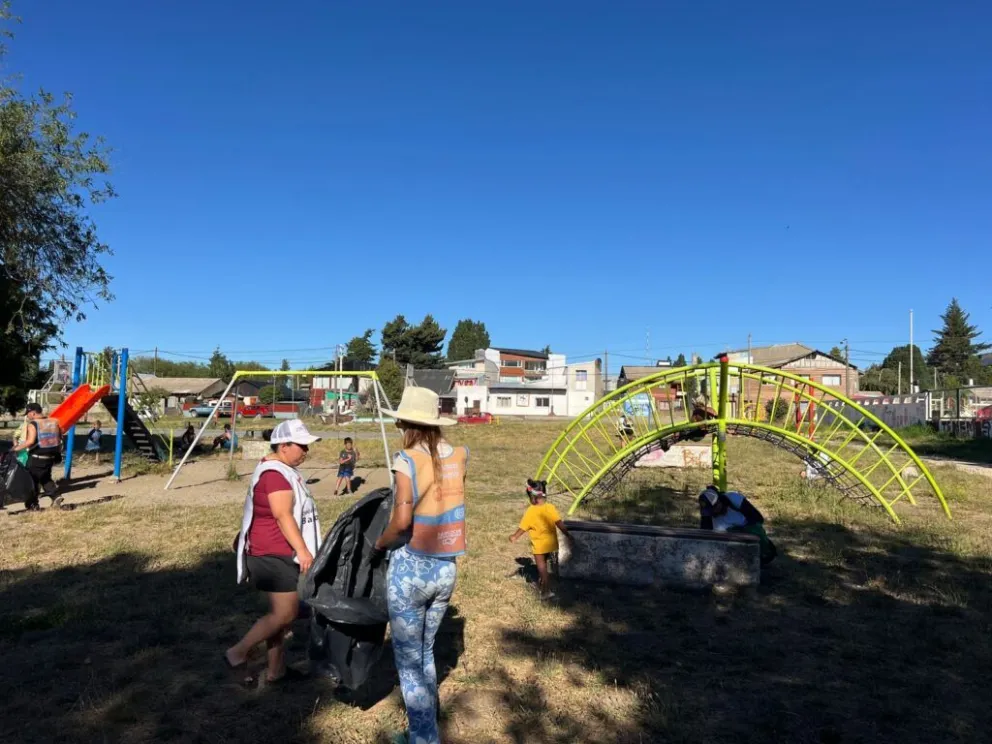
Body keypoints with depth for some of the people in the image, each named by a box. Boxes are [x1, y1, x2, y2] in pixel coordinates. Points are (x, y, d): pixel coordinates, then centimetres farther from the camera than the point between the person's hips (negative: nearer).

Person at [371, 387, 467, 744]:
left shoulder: (409, 459, -17)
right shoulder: (457, 456, 0)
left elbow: (401, 522, -22)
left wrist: (379, 543, -5)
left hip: (411, 568, -6)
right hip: (447, 569, 6)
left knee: (408, 659, 10)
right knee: (425, 651, 23)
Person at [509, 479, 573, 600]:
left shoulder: (530, 511, -16)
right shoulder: (550, 508, -10)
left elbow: (523, 527, -8)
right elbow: (560, 524, -10)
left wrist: (515, 537, 8)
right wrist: (567, 535, 0)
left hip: (539, 545, -4)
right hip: (551, 543, 4)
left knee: (542, 568, 6)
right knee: (543, 565, 26)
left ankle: (546, 591, 4)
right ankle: (541, 584, 41)